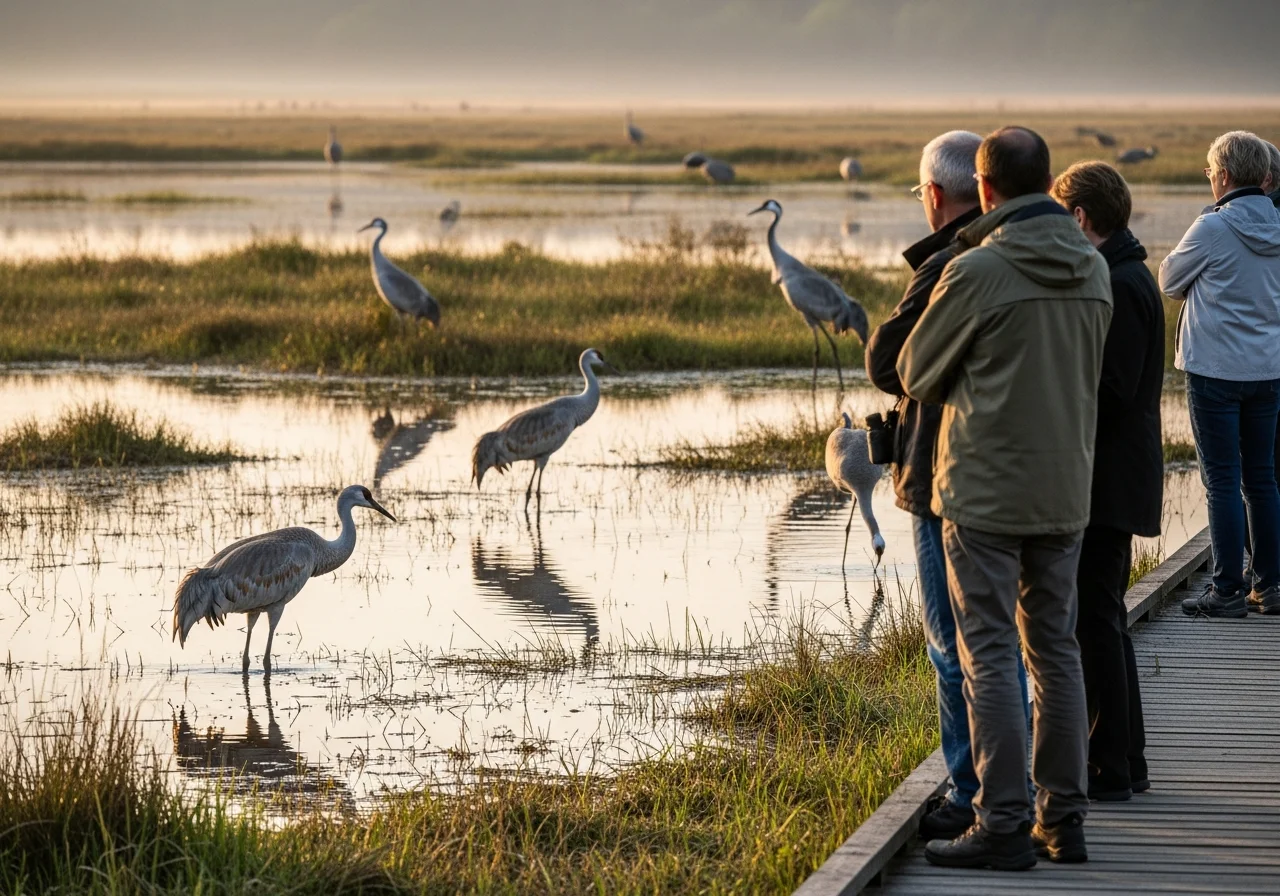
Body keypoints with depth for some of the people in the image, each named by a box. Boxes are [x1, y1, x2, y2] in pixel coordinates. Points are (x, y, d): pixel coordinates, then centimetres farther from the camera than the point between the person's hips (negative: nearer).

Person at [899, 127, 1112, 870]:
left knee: (991, 655, -1)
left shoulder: (978, 271, -15)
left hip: (986, 492, -6)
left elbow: (916, 374, -4)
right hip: (1066, 489, 6)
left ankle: (1003, 825, -2)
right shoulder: (1094, 270, 3)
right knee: (1056, 650, 13)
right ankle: (1064, 819, 16)